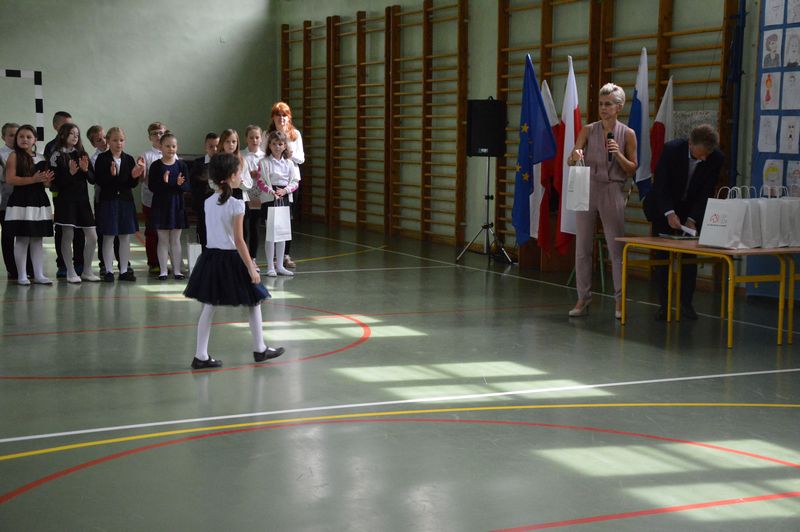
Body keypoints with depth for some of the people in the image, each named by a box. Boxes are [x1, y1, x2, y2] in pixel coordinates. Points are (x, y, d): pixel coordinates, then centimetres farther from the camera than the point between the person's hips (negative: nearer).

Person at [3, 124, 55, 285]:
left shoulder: (41, 159, 12)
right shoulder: (14, 156, -4)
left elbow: (46, 183, 19)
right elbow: (10, 179, -14)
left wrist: (47, 180, -6)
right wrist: (33, 179, -20)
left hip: (39, 202, 5)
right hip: (21, 202, -5)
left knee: (37, 239, 9)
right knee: (22, 239, 0)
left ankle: (39, 274, 14)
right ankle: (22, 276, 7)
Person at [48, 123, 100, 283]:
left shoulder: (82, 154, 11)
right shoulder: (56, 156, -2)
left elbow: (93, 179, 7)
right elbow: (56, 181, -9)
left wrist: (85, 170, -12)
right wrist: (70, 173, -21)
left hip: (82, 199, 5)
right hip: (65, 199, -5)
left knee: (92, 237, 2)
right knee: (68, 236, -2)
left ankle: (87, 271, 14)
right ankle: (71, 272, 7)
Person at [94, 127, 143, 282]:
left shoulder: (129, 159, 6)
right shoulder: (102, 159, -4)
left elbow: (132, 184, 6)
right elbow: (99, 180, -11)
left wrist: (135, 176, -14)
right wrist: (111, 174, -26)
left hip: (125, 200, 4)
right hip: (108, 201, -4)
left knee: (125, 237, 7)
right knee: (108, 237, 1)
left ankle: (124, 270, 15)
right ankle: (109, 270, 8)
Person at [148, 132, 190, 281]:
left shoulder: (181, 165, 2)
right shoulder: (156, 166, -4)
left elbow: (187, 187, -2)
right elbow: (151, 186, -10)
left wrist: (180, 184, -23)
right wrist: (164, 183, -26)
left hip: (177, 205, 2)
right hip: (160, 205, -1)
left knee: (176, 239, 8)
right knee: (163, 239, 5)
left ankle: (177, 270, 14)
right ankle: (163, 270, 10)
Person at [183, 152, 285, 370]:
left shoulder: (208, 202, 4)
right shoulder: (236, 204, -15)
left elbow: (213, 233, 10)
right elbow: (239, 241, -16)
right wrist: (251, 269, -12)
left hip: (211, 255, 6)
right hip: (231, 259, -6)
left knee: (208, 307, 7)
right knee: (254, 302, 12)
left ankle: (201, 355, 5)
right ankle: (260, 349, 22)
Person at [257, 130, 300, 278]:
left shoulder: (289, 163, 7)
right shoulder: (264, 162, -3)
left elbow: (295, 182, 4)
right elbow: (261, 182, -7)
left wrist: (285, 190, -13)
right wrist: (272, 192, -22)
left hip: (285, 198, 4)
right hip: (269, 199, -4)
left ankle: (280, 265, 18)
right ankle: (270, 267, 4)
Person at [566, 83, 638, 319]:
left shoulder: (627, 134, 2)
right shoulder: (588, 130, 4)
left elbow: (632, 169, 3)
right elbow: (570, 161, -4)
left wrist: (618, 154, -13)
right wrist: (575, 156, -26)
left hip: (613, 192, -1)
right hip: (587, 190, 1)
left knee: (617, 248, -1)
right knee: (582, 247, 2)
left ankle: (620, 301, 6)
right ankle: (583, 299, 10)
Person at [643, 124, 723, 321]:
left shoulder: (715, 159, -17)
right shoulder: (672, 149, -23)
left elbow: (706, 193, -13)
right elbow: (660, 185, -21)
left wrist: (692, 219, -21)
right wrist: (669, 214, -31)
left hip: (692, 210, 2)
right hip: (664, 208, -2)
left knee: (689, 258, -2)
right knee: (662, 256, -2)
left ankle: (686, 303, 7)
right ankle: (663, 305, 2)